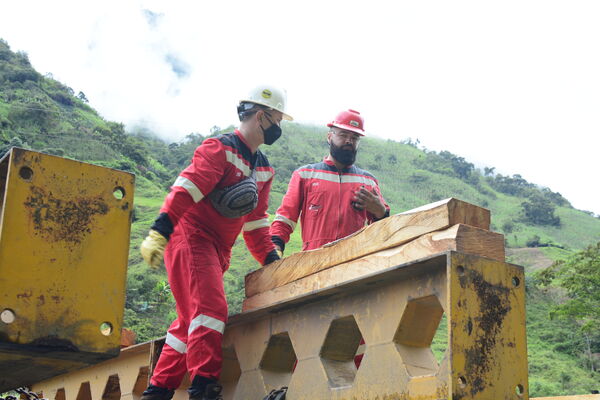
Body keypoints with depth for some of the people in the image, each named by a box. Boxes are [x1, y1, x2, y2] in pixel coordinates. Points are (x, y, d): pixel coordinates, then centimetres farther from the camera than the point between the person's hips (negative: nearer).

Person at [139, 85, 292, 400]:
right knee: (210, 308, -19)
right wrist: (159, 232, -31)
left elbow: (255, 219, 20)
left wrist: (270, 259, 12)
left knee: (191, 320, 10)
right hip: (191, 239, -9)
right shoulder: (219, 149, -9)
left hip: (218, 251, 9)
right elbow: (186, 189, -20)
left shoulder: (264, 169, 17)